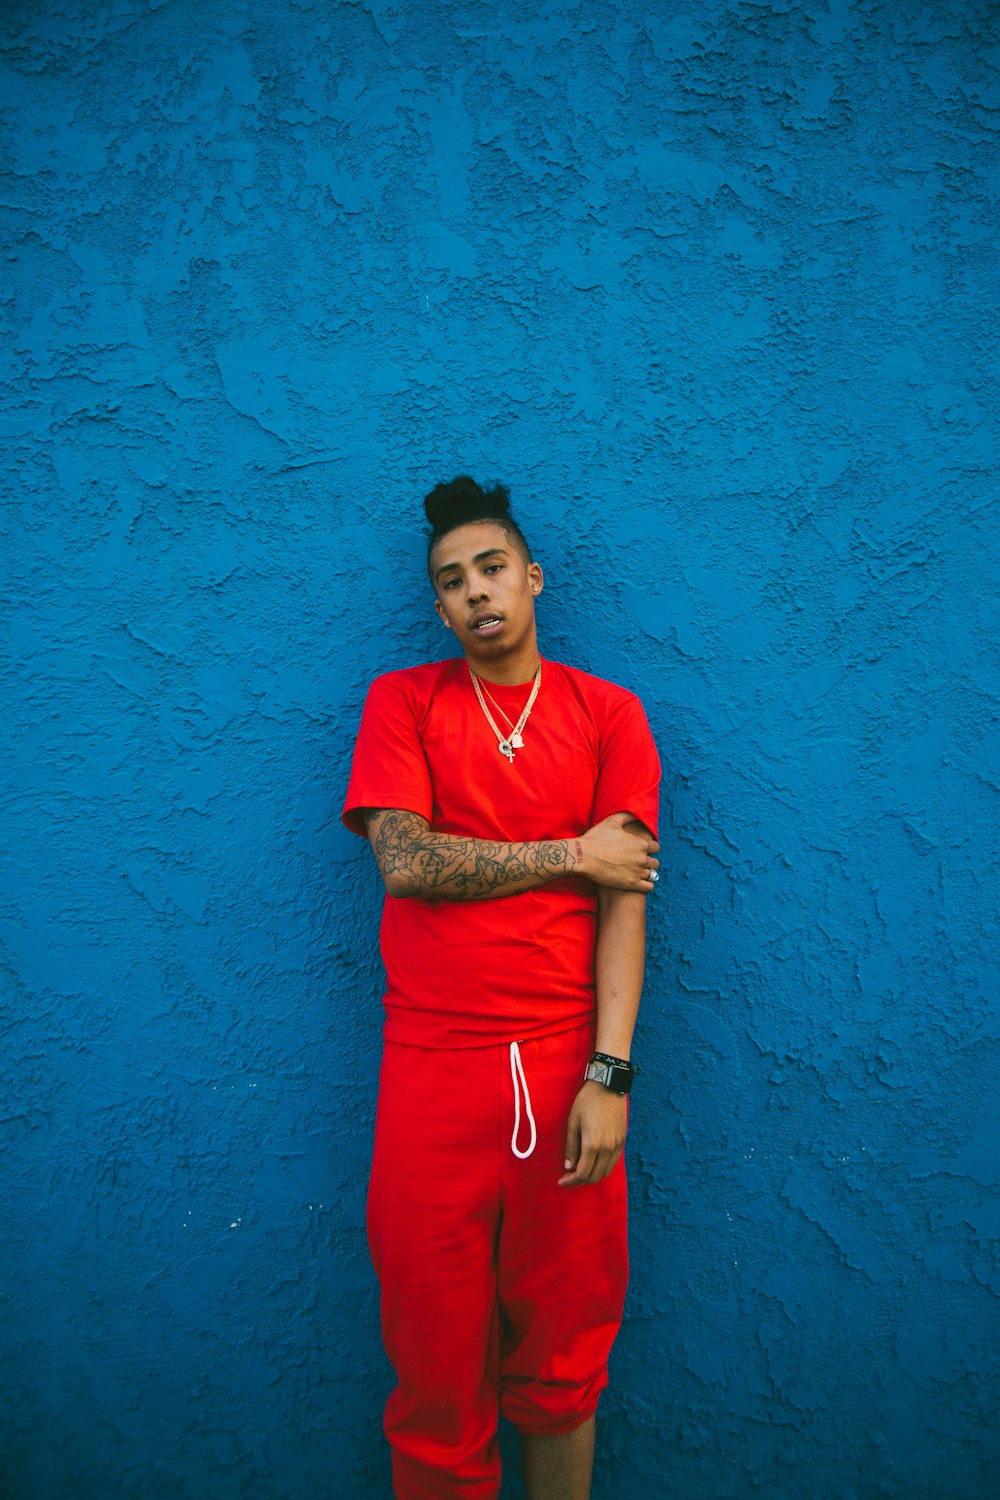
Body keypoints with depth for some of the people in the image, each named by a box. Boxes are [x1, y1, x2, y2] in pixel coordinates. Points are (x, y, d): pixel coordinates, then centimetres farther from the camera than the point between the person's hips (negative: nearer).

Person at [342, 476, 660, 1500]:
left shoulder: (607, 714, 5)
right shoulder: (402, 701, 6)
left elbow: (622, 902, -2)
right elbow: (403, 862, -8)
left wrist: (609, 1075, -10)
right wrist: (572, 853, -6)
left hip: (568, 1065, 0)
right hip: (432, 1068, 0)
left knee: (561, 1367, 12)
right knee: (437, 1364, 11)